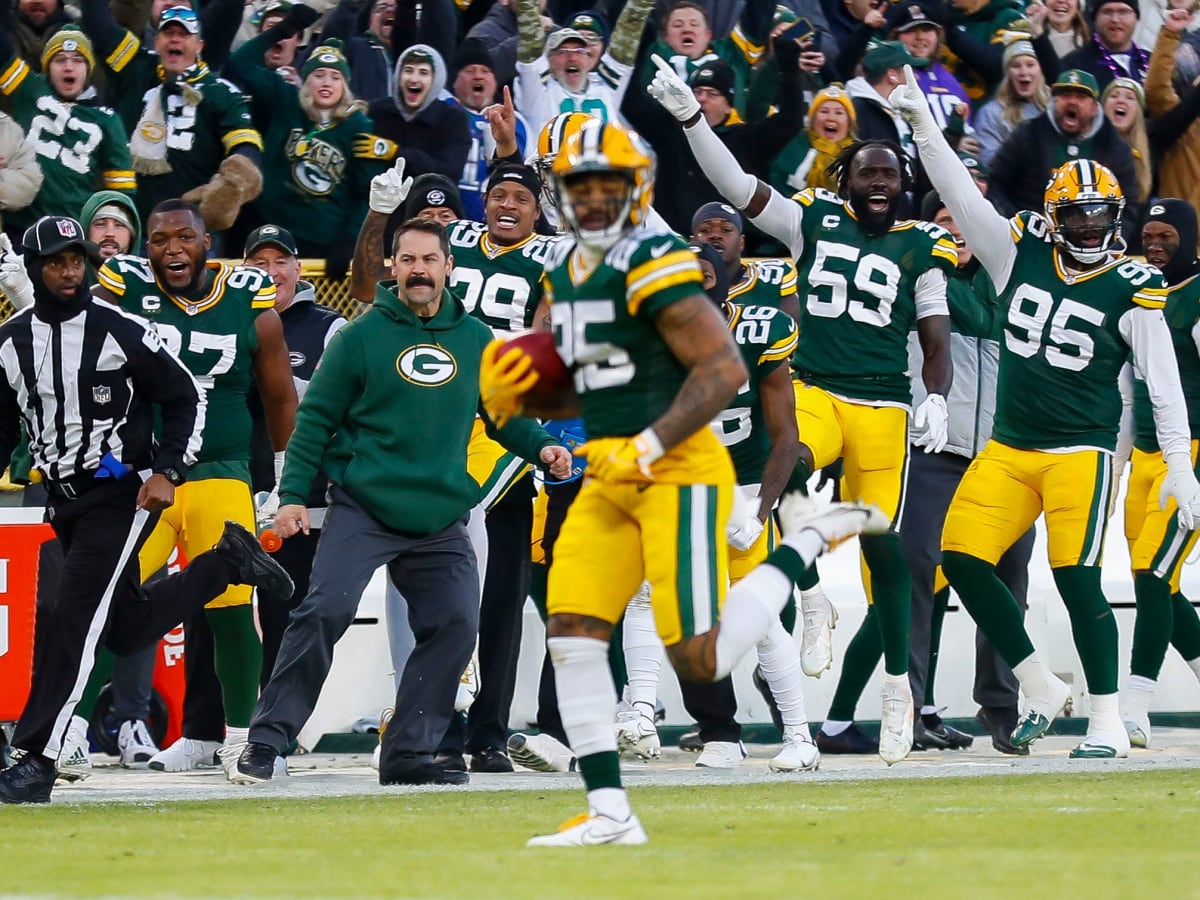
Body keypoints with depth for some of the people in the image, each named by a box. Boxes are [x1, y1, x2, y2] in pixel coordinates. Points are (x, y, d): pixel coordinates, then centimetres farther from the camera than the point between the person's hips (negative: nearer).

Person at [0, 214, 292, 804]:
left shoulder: (120, 330, -9)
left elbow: (185, 397, -2)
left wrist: (167, 472, -11)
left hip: (123, 495, -6)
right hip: (65, 502, 6)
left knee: (72, 617, -17)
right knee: (128, 629, 9)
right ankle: (226, 563, 34)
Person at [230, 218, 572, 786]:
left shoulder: (475, 340, 10)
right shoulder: (362, 336, -1)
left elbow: (504, 413, 19)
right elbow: (316, 418, 1)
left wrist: (541, 447, 0)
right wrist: (293, 494, -5)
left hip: (440, 521, 4)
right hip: (362, 510, -4)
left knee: (455, 627, -4)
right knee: (326, 612, -17)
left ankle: (408, 753, 7)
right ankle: (266, 740, -11)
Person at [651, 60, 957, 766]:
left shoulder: (921, 249, 9)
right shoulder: (815, 221, 11)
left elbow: (936, 340, 9)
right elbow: (737, 187, 5)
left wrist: (937, 401, -8)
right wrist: (690, 117, -5)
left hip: (882, 408, 0)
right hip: (813, 391, 0)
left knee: (884, 547, 1)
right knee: (787, 469, -33)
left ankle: (899, 687, 14)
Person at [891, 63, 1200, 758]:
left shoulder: (1132, 289, -4)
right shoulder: (1022, 254, 6)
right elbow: (963, 196, 1)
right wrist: (923, 126, -8)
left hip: (1082, 451, -5)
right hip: (1009, 448, 5)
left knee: (1078, 579, -12)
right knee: (963, 560, -5)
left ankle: (1108, 723, -2)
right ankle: (1041, 689, 9)